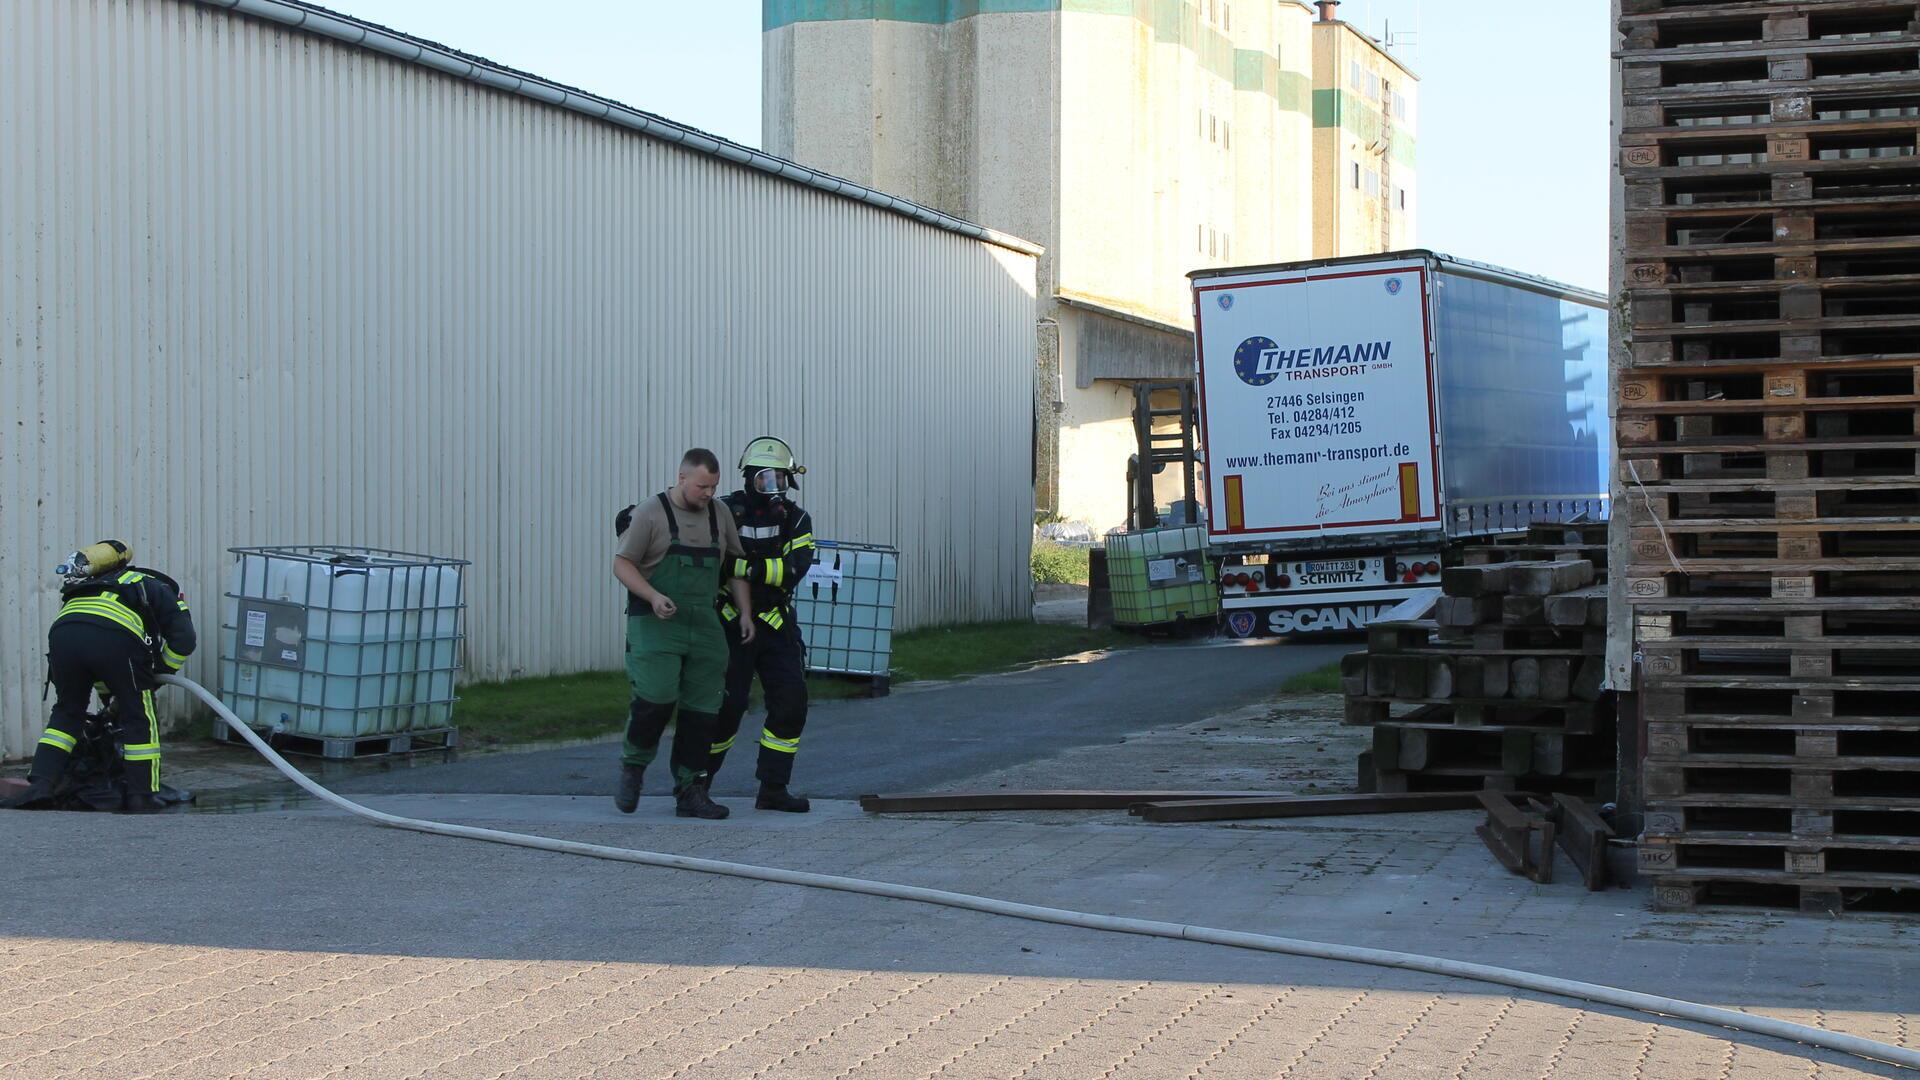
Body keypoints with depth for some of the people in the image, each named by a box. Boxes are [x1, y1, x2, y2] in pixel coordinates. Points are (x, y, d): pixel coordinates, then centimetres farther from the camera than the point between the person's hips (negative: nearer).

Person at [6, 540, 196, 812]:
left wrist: (109, 697, 50)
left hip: (63, 629, 5)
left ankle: (41, 783, 12)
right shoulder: (161, 589, 30)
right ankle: (141, 796, 14)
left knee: (67, 713, 24)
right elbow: (183, 640, 16)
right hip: (115, 636, -5)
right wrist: (160, 675, 31)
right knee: (139, 719, 11)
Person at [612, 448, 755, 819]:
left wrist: (744, 612, 12)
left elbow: (734, 566, 20)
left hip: (704, 627, 5)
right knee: (656, 698, -18)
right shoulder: (650, 514, -4)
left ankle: (690, 791, 10)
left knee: (702, 710, 2)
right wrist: (653, 597, -18)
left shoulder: (720, 514, 11)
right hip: (655, 623, -5)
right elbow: (622, 564, -4)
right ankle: (633, 768, 6)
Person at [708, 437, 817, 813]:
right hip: (732, 624, -4)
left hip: (775, 625, 4)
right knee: (728, 704, -9)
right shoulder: (725, 513, -7)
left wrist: (742, 566, -27)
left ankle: (773, 788, 7)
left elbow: (794, 568, -16)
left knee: (791, 703, -3)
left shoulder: (795, 520, 0)